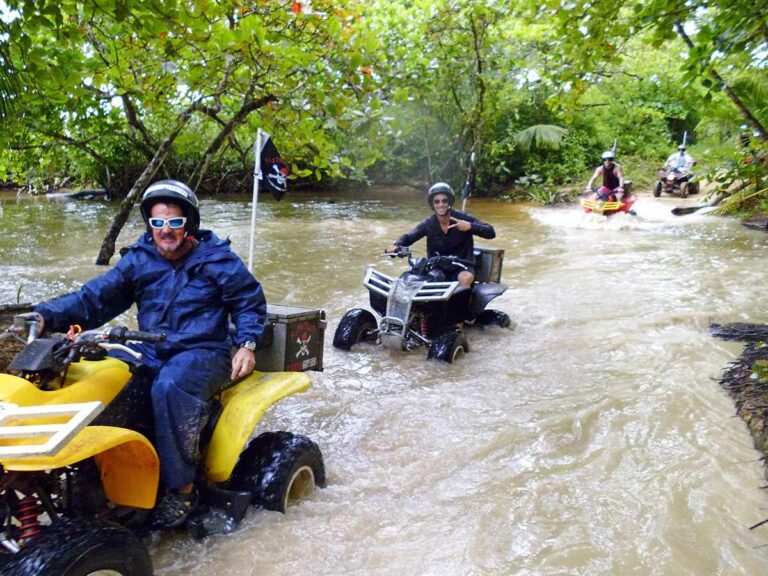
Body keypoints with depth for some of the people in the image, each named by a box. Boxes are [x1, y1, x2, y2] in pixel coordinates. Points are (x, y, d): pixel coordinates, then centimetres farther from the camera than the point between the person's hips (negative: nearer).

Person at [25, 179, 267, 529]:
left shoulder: (216, 258, -2)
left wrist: (246, 344, -9)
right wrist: (46, 316, -10)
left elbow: (250, 301, 4)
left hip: (202, 353, -5)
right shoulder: (138, 259, 9)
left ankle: (181, 488, -25)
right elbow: (95, 298, 4)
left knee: (169, 387, -36)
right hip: (149, 352, 5)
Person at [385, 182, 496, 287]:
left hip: (462, 266, -2)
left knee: (465, 278, -36)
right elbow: (408, 237, 1)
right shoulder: (428, 223, -2)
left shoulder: (463, 218, -9)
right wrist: (395, 246, -22)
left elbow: (491, 232, -10)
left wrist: (471, 226, -28)